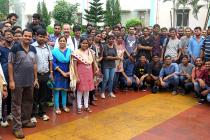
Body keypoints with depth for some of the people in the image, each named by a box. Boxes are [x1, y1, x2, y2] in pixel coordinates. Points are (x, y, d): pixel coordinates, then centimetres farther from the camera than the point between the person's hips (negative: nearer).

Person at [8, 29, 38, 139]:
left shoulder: (33, 49, 8)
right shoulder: (15, 48, -8)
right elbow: (10, 64, -8)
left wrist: (36, 78, 10)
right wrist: (11, 80, -13)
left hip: (30, 81, 6)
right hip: (18, 81, -5)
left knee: (28, 102, 15)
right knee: (16, 104, 2)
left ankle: (26, 121, 31)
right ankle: (17, 127, 8)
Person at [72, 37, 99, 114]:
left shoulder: (90, 51, 3)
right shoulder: (77, 52, -12)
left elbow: (94, 61, 10)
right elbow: (75, 65, -11)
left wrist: (97, 68, -5)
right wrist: (77, 76, -14)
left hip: (89, 73, 5)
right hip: (81, 73, -4)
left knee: (87, 89, 13)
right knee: (80, 90, 5)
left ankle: (86, 106, 26)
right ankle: (79, 107, 18)